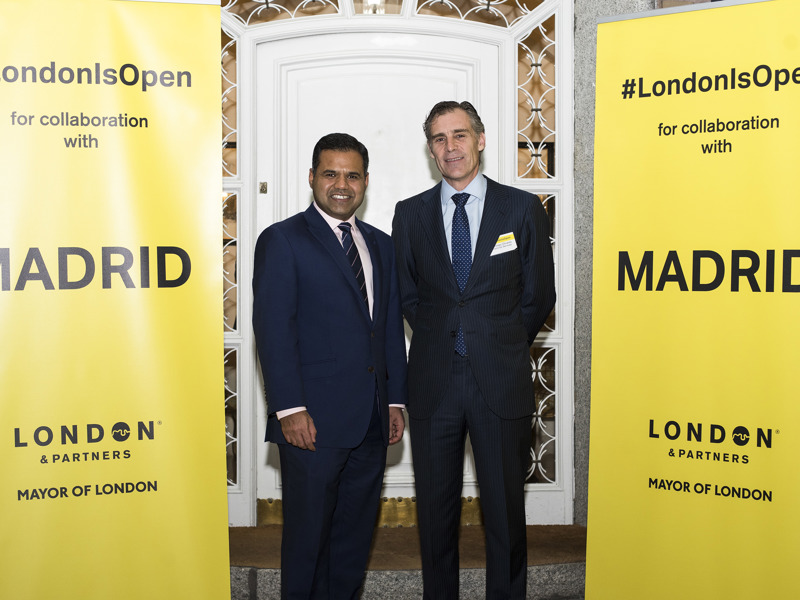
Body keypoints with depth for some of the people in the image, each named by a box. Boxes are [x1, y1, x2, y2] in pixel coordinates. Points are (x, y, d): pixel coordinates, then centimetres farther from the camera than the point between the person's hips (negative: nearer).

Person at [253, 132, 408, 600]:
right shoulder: (282, 240, -3)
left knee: (357, 532, 13)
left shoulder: (381, 244, 15)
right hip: (314, 421, -5)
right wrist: (290, 409, -16)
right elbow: (273, 329, -10)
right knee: (308, 532, 5)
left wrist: (395, 401, 11)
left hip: (371, 421, 6)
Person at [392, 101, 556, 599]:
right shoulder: (410, 214, 7)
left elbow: (538, 297, 6)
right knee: (436, 509, 11)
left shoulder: (523, 208, 2)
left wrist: (501, 348, 7)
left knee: (506, 509, 6)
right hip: (433, 383, 2)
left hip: (502, 382, -1)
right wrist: (442, 339, 7)